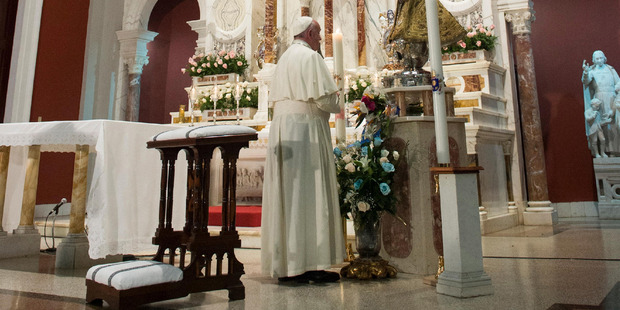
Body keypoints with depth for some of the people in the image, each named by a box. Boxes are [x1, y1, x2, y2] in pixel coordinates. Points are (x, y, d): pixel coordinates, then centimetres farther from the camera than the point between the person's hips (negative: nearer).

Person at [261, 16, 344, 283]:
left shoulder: (284, 58, 22)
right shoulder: (310, 56, -4)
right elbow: (323, 98, -14)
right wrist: (337, 107, 8)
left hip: (280, 129, 8)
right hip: (305, 128, -8)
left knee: (286, 194, 5)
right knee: (307, 192, -8)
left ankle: (284, 265, 8)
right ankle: (308, 264, -7)